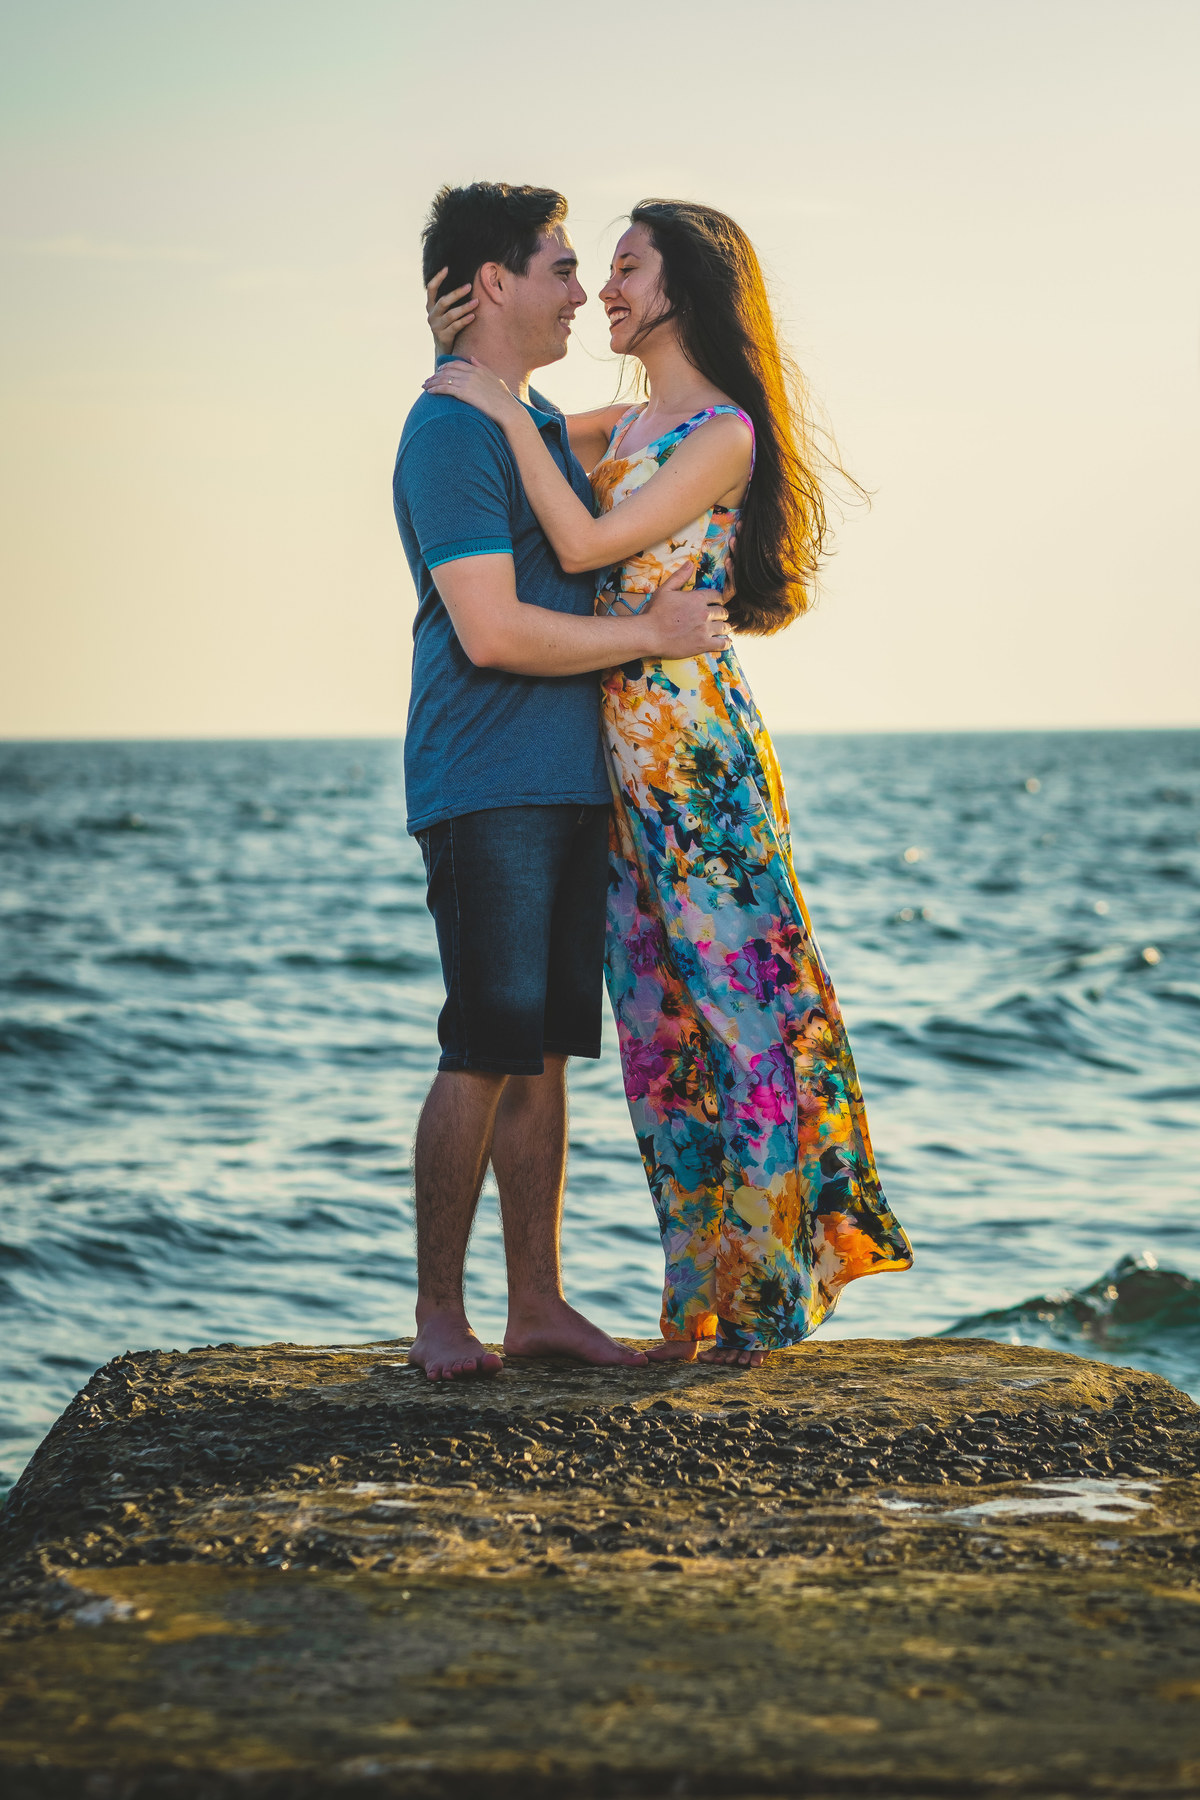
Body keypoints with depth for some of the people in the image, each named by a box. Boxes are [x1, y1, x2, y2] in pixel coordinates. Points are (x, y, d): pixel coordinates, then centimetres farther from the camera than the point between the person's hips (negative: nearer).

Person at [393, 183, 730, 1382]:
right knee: (486, 1049, -7)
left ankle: (537, 1302, 14)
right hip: (487, 787, -9)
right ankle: (438, 1312, 2)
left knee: (542, 1052, 9)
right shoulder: (451, 430, -11)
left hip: (566, 784, 9)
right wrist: (651, 633, -11)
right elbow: (492, 629, -19)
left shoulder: (544, 423, 19)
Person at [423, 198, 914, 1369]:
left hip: (692, 747, -8)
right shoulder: (629, 427, 14)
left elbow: (584, 542, -17)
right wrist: (453, 355, 11)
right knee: (658, 1013, 9)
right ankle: (708, 1290, 16)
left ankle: (759, 1292, 5)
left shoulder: (722, 435, -9)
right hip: (622, 751, 8)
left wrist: (503, 406, -11)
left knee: (729, 1001, -2)